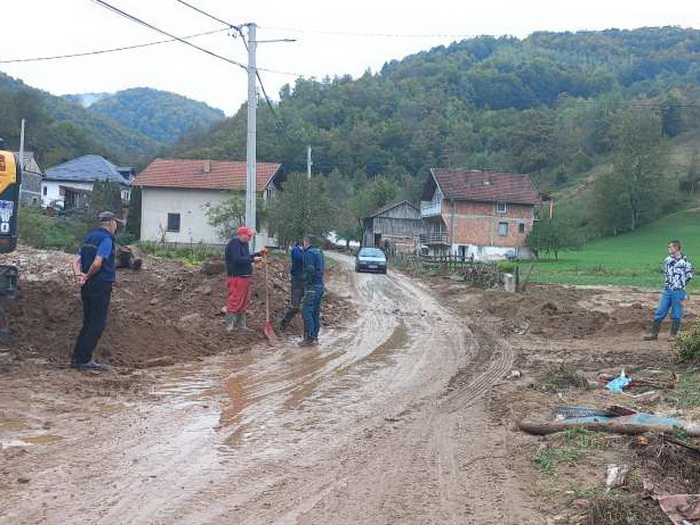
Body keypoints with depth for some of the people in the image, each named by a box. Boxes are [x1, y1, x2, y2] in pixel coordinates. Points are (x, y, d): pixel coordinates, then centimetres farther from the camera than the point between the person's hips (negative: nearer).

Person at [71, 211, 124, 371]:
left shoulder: (89, 237, 16)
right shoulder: (106, 239, -12)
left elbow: (76, 261, 8)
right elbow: (97, 263, -23)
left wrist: (78, 276, -7)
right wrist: (87, 276, -8)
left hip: (87, 287, 9)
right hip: (101, 286, -9)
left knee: (88, 323, 15)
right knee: (98, 324, -2)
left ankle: (77, 358, 18)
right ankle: (84, 360, -1)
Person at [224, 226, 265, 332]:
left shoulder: (243, 244, 16)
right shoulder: (234, 244, -15)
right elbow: (237, 259, -26)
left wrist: (259, 254, 14)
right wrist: (253, 259, -25)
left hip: (244, 277, 11)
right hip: (236, 278, -10)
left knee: (244, 303, 15)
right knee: (234, 302, -7)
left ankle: (242, 325, 24)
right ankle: (230, 327, -1)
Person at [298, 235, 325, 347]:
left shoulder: (308, 253, -12)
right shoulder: (319, 252, 17)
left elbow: (310, 269, -22)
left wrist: (307, 282, -11)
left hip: (312, 287, -9)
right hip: (320, 285, 9)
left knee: (307, 312, -6)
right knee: (316, 312, 13)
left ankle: (309, 338, -7)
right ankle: (315, 337, 18)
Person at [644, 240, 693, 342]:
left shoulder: (684, 261, -7)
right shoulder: (667, 260, 8)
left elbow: (689, 275, -1)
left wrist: (680, 283, 2)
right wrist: (670, 282, 11)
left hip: (679, 292, -5)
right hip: (667, 290, 5)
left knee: (676, 314, 3)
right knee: (660, 312, 4)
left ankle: (673, 335, 14)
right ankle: (653, 333, 9)